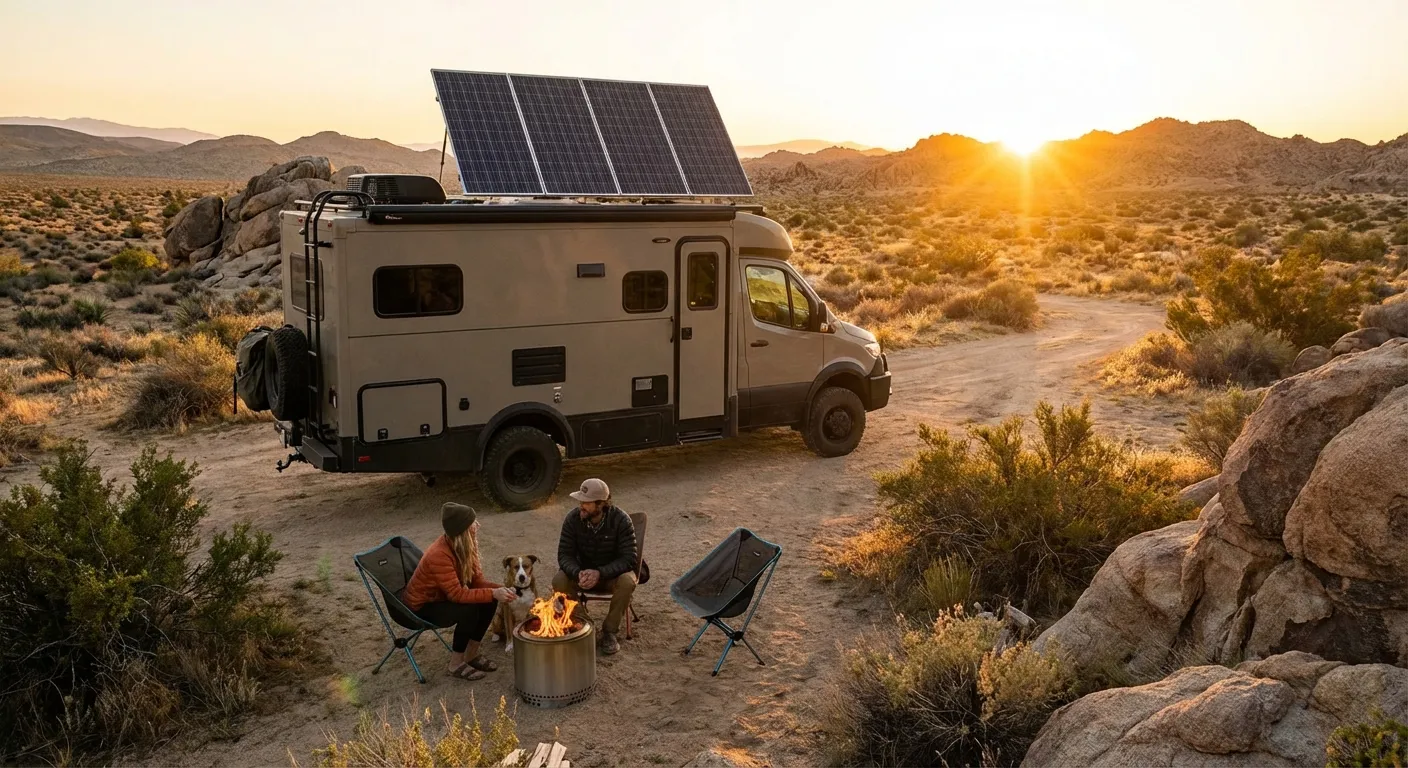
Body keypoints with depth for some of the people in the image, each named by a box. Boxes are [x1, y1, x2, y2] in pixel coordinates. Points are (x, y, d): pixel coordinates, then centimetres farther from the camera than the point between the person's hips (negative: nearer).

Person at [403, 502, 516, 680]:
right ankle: (456, 664, -11)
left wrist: (499, 589, -23)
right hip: (422, 607, -8)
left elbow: (477, 580, -4)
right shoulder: (439, 555, -34)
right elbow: (457, 594, -34)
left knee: (489, 601, -10)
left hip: (441, 597, 8)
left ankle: (471, 655, 5)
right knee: (469, 610, -30)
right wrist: (493, 593, -35)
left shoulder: (465, 548, -8)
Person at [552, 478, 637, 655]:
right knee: (559, 581, -27)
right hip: (582, 572, 2)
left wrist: (600, 573, -38)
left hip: (612, 573, -2)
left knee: (627, 582, -35)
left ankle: (609, 632, -14)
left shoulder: (621, 520, -22)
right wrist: (578, 573, -36)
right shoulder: (573, 518, -15)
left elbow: (629, 559, -24)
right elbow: (564, 555, -14)